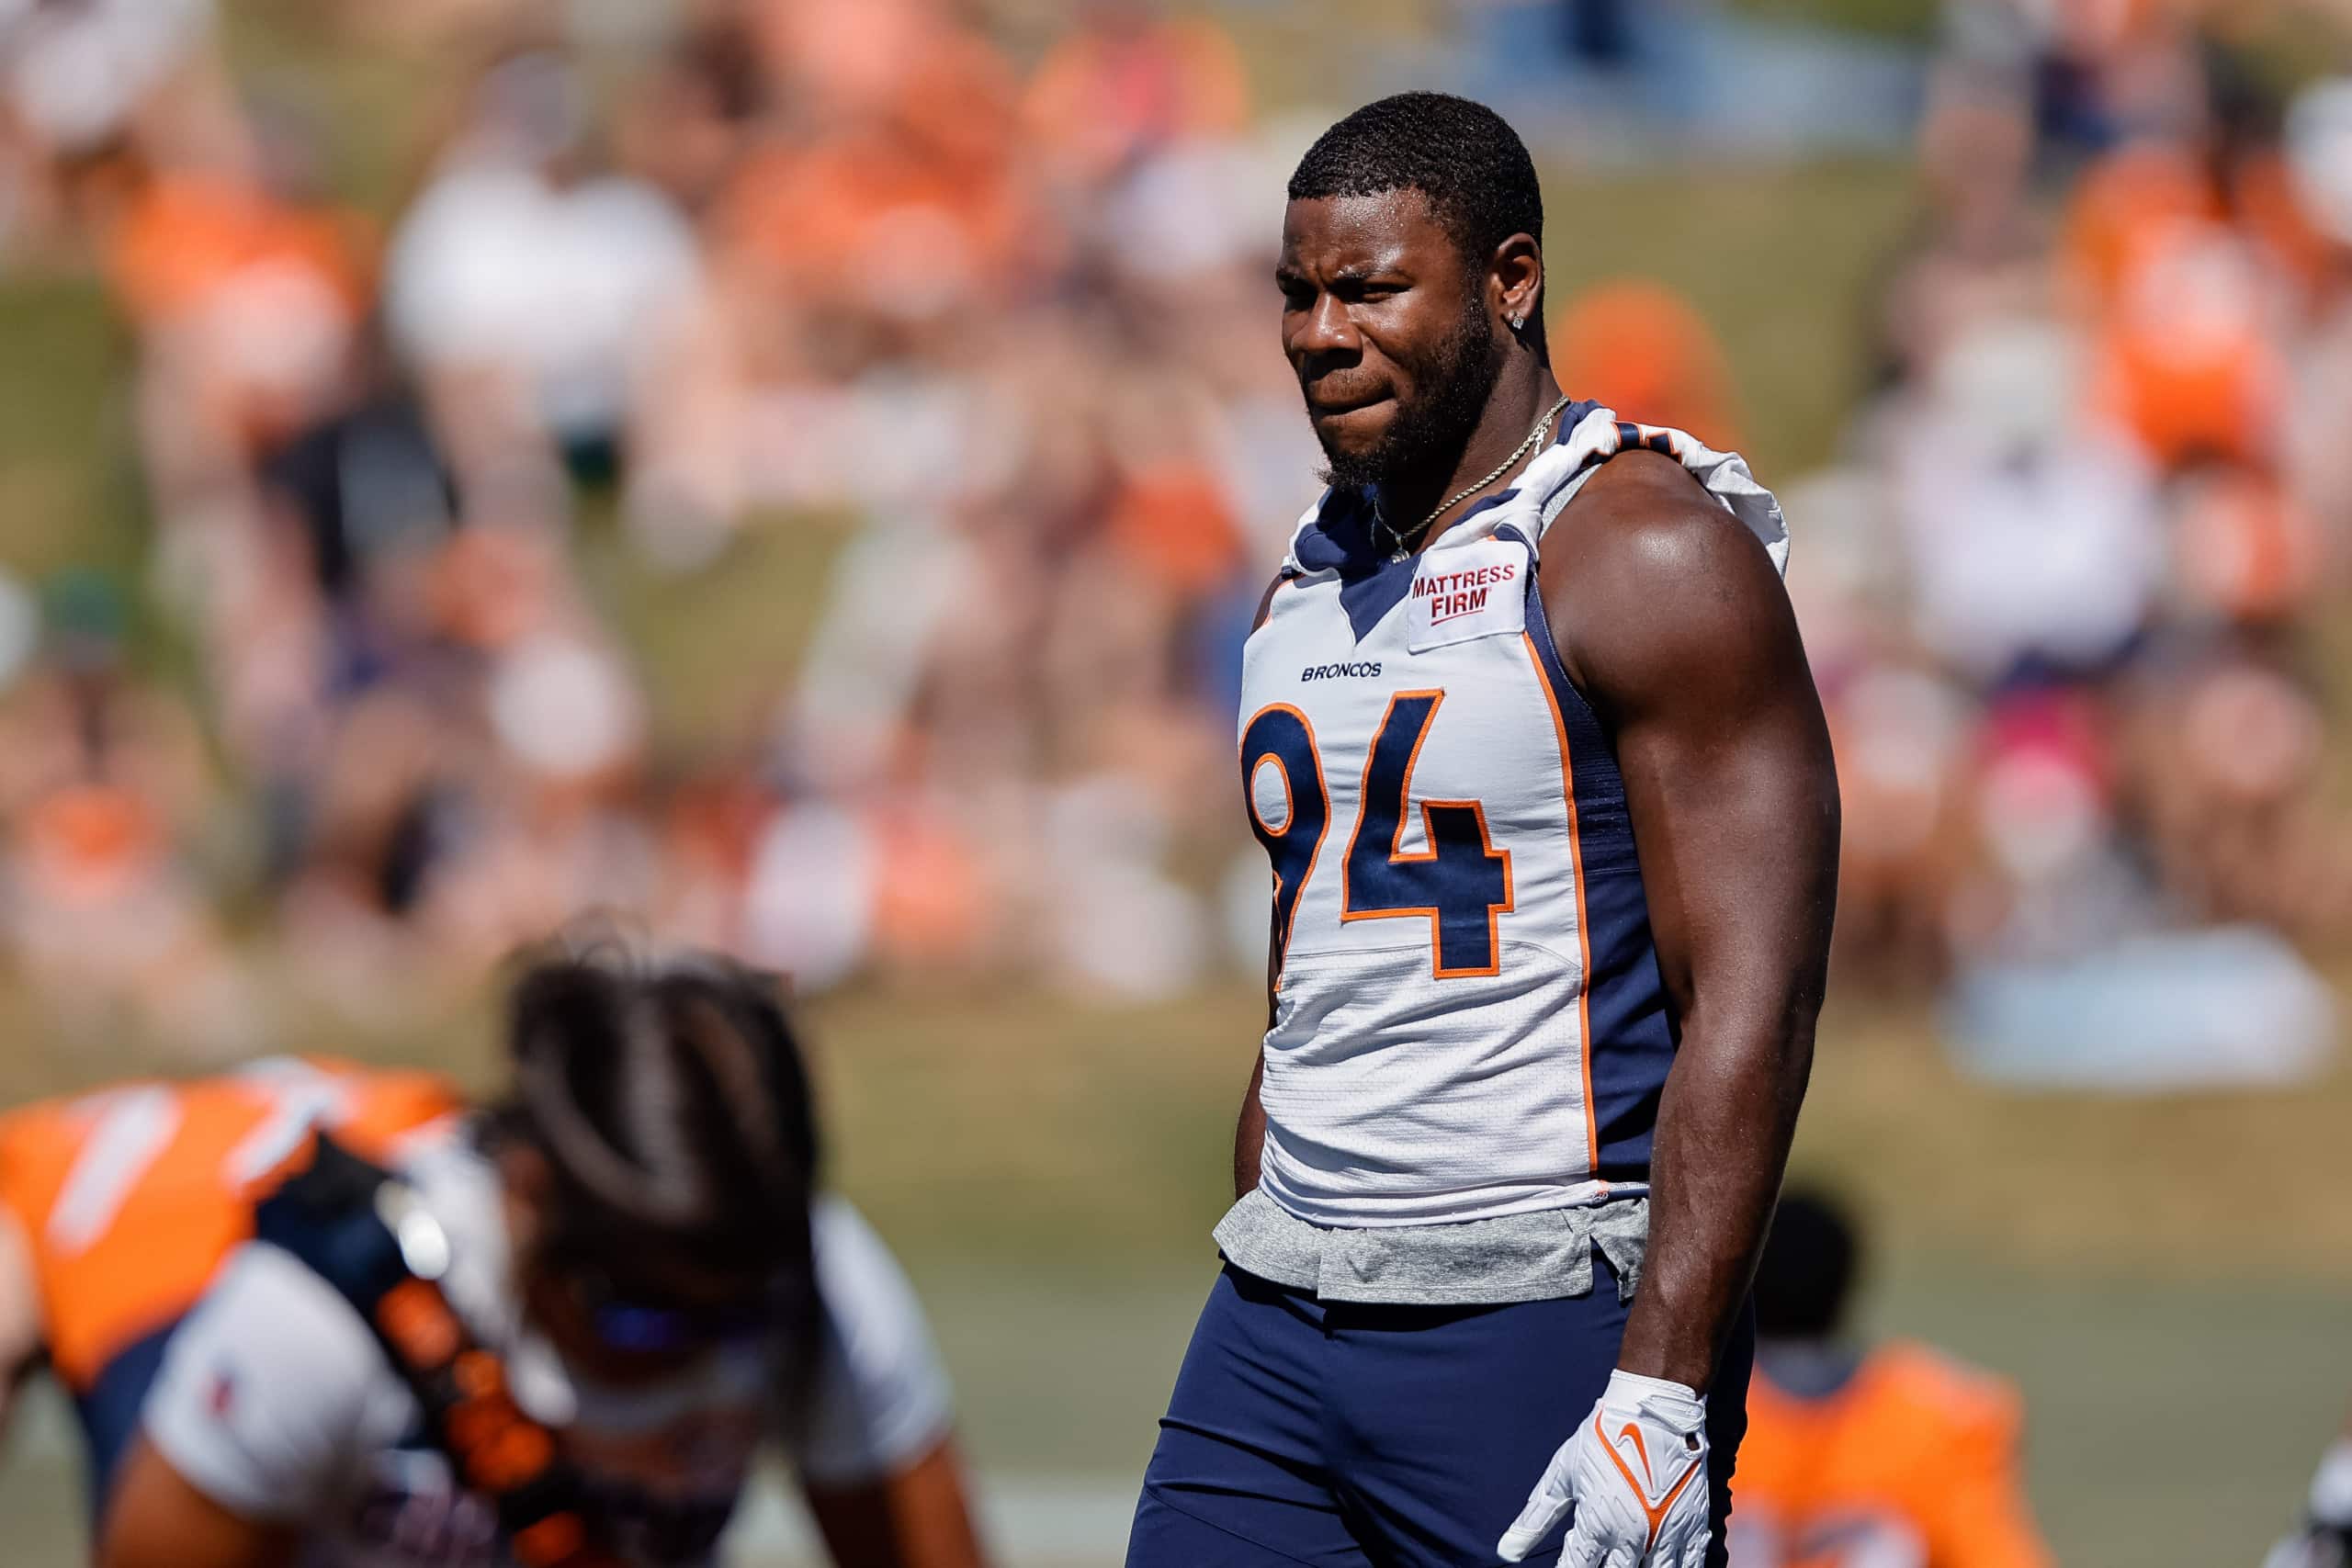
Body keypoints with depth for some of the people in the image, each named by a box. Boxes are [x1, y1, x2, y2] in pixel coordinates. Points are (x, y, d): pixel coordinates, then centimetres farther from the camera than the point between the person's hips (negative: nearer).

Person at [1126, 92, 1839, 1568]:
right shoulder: (1318, 577, 15)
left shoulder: (1649, 552, -9)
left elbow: (1752, 1006, -16)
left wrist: (1659, 1396, -22)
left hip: (1547, 1333, -7)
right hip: (1283, 1332, 7)